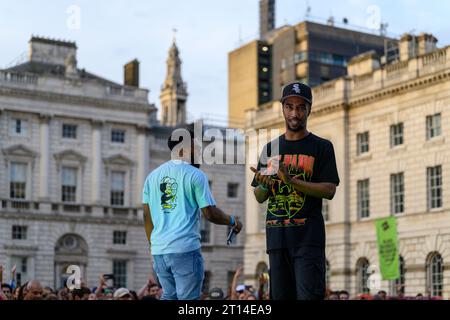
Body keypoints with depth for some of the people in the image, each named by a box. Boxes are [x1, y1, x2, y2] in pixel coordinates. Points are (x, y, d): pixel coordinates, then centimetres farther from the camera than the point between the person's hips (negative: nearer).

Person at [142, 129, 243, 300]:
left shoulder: (153, 175, 11)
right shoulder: (195, 175, -5)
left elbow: (147, 217, 13)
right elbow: (210, 214, -6)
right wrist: (232, 221, 12)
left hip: (158, 249, 6)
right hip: (185, 249, -6)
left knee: (169, 296, 16)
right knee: (188, 298, -1)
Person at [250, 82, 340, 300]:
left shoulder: (321, 147, 4)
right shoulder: (270, 149, 16)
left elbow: (329, 190, -7)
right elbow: (259, 198, 16)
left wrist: (292, 181, -19)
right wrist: (263, 184, -8)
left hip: (308, 235, -4)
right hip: (276, 235, 4)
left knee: (309, 295, -12)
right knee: (281, 295, 6)